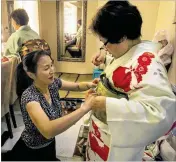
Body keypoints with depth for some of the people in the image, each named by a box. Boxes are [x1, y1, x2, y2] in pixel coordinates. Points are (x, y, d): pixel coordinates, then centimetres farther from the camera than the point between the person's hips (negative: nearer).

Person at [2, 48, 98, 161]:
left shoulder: (53, 83, -14)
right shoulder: (29, 96, -34)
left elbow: (77, 86, 0)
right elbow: (48, 130, -48)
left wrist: (89, 85, -23)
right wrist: (85, 108, -50)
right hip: (31, 152, -5)